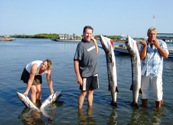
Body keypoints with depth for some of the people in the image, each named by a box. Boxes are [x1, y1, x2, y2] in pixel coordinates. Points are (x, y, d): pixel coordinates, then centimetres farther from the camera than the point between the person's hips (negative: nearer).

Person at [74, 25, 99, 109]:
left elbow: (96, 52, 21)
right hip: (85, 74, -6)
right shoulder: (81, 45, -17)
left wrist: (95, 41, 5)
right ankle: (79, 110, 17)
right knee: (83, 93, 3)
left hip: (94, 73, 6)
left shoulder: (92, 42, 4)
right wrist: (78, 76, -21)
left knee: (91, 91, 16)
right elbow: (76, 61, -19)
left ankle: (90, 108, 29)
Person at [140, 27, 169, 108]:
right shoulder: (144, 44, 6)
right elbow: (142, 57, -5)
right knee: (144, 89, 11)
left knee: (157, 90, -2)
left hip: (156, 71, -2)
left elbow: (166, 55, -9)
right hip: (145, 71, 3)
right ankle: (144, 106, 28)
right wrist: (145, 46, -16)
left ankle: (158, 107, 14)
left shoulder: (161, 43, 2)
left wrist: (158, 46, -17)